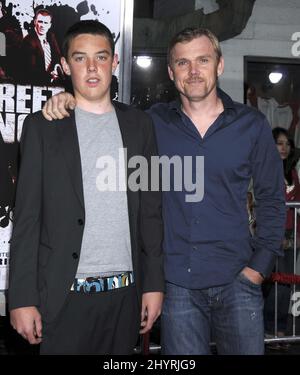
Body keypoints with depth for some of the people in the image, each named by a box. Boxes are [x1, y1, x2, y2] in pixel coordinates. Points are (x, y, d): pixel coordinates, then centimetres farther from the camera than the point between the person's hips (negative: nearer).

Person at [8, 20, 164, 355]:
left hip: (125, 291, 3)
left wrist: (154, 283, 5)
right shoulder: (42, 126, 1)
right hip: (65, 294, -2)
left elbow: (150, 210, 9)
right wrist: (22, 298, -6)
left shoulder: (138, 125, 9)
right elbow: (27, 218, -1)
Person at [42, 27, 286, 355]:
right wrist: (70, 99, -8)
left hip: (236, 281, 0)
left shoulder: (252, 125, 2)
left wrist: (259, 265, 0)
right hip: (177, 283, 0)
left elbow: (271, 199, 7)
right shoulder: (155, 122, 2)